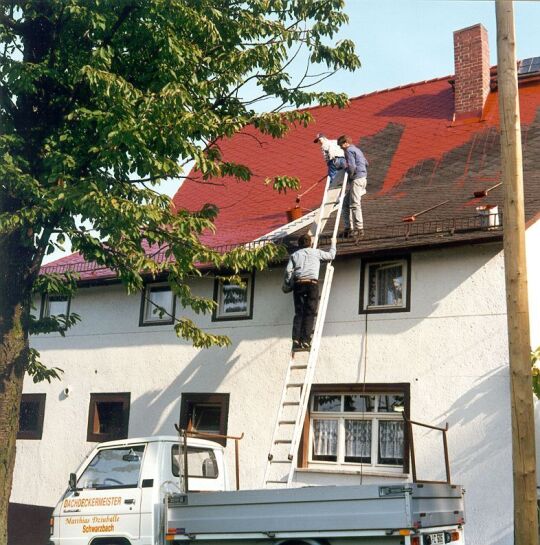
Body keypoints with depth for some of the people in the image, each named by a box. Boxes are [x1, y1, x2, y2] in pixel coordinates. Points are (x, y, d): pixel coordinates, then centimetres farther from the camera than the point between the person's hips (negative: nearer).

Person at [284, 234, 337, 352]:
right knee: (309, 313, -3)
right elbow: (331, 255, 24)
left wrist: (288, 284, 16)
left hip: (298, 283, 2)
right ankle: (305, 341, -13)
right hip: (312, 283, -2)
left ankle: (296, 341, -12)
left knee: (299, 313, 1)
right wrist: (333, 244, 39)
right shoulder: (316, 252, 14)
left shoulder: (294, 255, 18)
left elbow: (288, 270, 6)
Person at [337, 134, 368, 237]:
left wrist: (350, 176, -7)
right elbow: (366, 163, 30)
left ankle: (359, 229, -8)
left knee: (355, 204, -9)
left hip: (356, 179, -10)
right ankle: (349, 228, 12)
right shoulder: (356, 150, 22)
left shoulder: (349, 151, -9)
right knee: (346, 203, 12)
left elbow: (351, 167, -20)